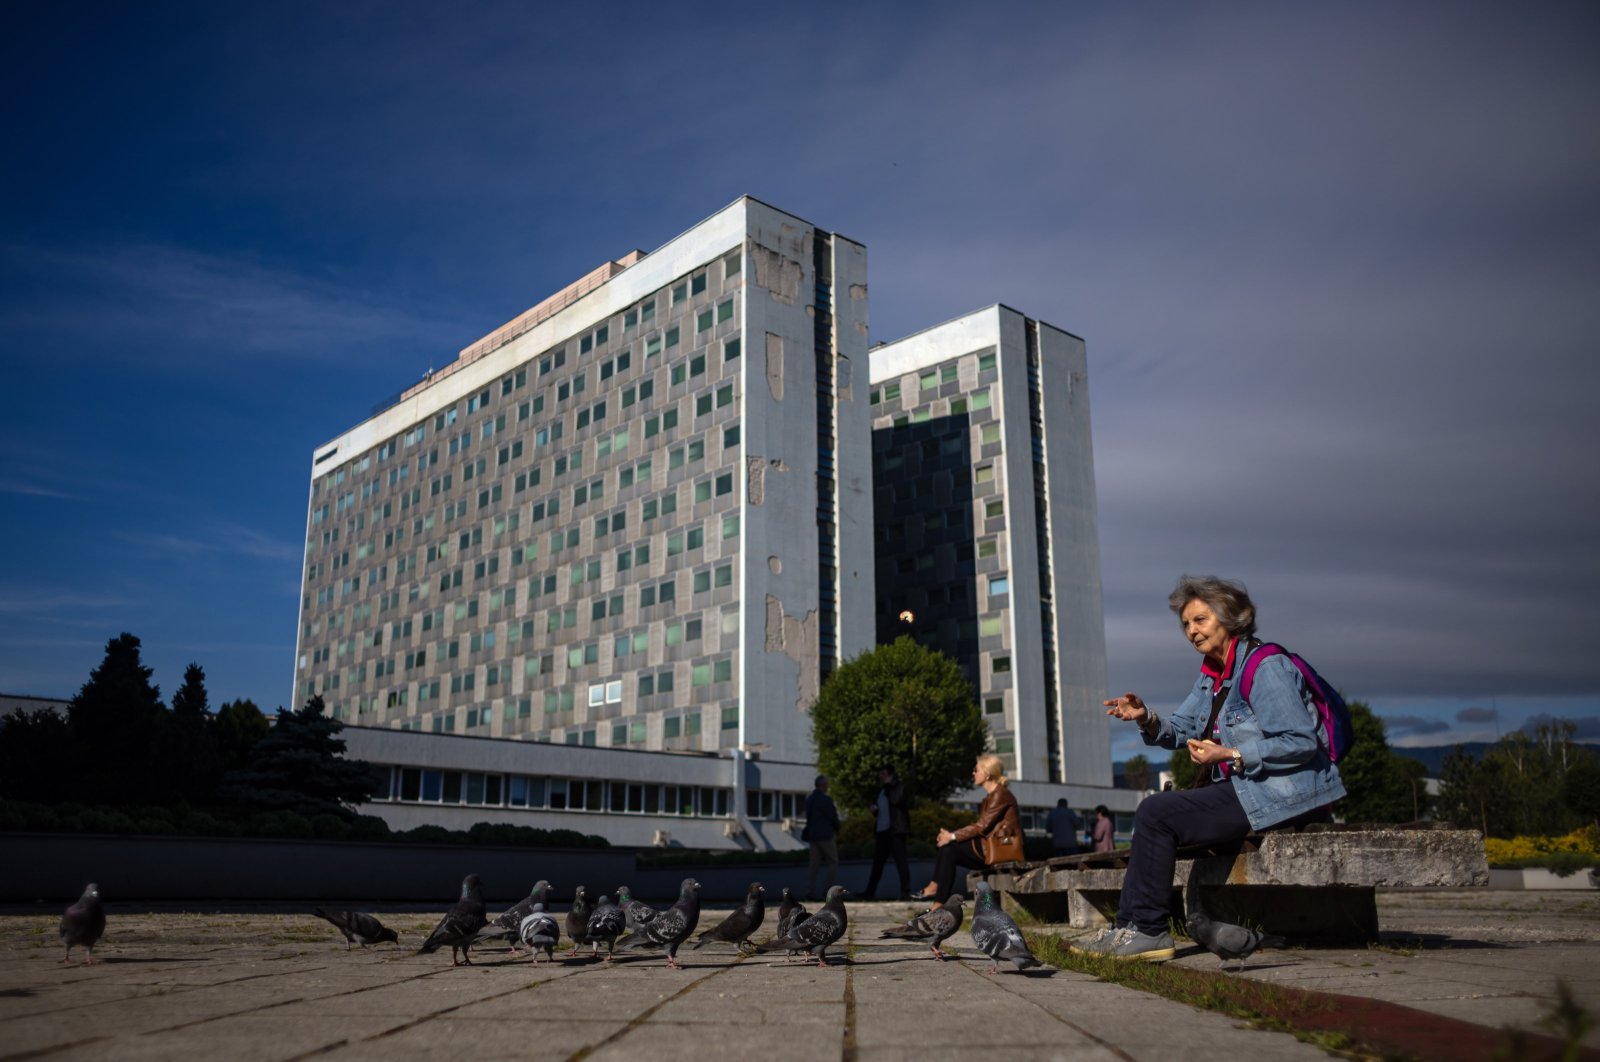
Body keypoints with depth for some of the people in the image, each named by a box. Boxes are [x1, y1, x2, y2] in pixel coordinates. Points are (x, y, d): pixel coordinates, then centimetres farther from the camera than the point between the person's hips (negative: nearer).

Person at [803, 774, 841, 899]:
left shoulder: (809, 799, 10)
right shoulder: (826, 800, -14)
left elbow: (808, 817, 13)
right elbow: (833, 818, -10)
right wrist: (836, 830, 8)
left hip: (813, 834, 7)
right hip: (826, 835, -7)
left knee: (814, 864, 7)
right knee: (833, 862, 5)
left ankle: (810, 891, 1)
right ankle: (828, 888, 1)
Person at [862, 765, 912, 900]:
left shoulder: (899, 786, -2)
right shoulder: (882, 791, 21)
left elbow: (895, 800, -21)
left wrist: (888, 784, -11)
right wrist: (875, 808, 7)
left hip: (895, 829, -8)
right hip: (882, 830, 8)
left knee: (900, 860, -7)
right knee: (877, 862, 10)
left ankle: (906, 890, -5)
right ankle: (870, 892, 14)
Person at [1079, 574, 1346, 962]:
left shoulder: (1265, 667, -15)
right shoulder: (1212, 673, 15)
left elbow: (1302, 742, -22)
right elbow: (1181, 730, 12)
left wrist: (1231, 755, -25)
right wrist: (1146, 719, -9)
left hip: (1280, 794, -10)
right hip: (1245, 788, 10)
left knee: (1156, 814, -16)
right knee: (1157, 810, 10)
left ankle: (1148, 931, -8)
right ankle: (1131, 926, 8)